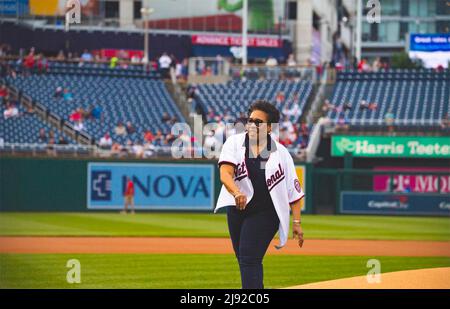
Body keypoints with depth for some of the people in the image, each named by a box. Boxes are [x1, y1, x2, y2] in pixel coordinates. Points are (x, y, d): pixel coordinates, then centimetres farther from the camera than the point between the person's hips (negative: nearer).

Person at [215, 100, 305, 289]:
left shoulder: (280, 153, 0)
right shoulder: (234, 143, 0)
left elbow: (293, 190, 2)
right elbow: (225, 173, -17)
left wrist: (297, 222, -5)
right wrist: (236, 193, -38)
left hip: (265, 212, -3)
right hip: (236, 209, 4)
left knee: (249, 258, -17)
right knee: (244, 260, 13)